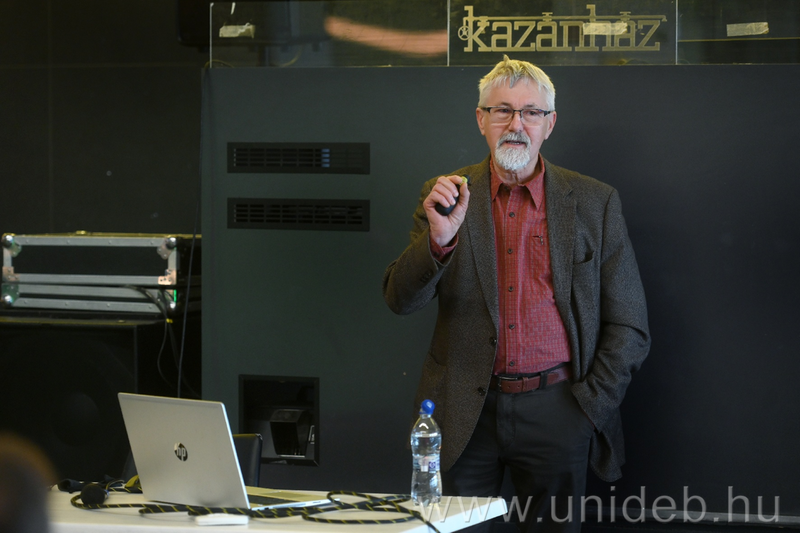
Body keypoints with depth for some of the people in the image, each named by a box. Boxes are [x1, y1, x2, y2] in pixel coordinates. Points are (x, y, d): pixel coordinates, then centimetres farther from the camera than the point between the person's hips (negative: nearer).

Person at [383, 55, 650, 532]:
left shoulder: (595, 203, 4)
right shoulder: (447, 196, 6)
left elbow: (630, 328, 5)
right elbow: (401, 300, -3)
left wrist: (589, 407, -4)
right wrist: (439, 239, -21)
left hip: (556, 414, 0)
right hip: (466, 415, 1)